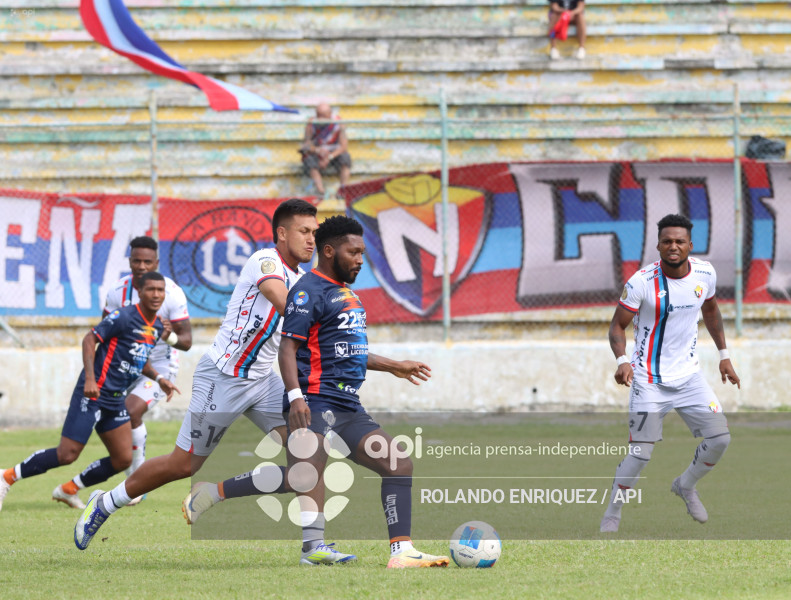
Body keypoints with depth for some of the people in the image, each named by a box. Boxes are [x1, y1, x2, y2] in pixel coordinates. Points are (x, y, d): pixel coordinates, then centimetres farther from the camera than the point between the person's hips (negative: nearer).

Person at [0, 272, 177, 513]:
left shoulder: (157, 327, 12)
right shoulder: (124, 317, -14)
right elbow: (90, 339, -16)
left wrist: (158, 378, 13)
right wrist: (90, 378, -25)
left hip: (115, 400, 9)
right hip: (93, 393, -9)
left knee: (123, 460, 4)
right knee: (67, 454, -12)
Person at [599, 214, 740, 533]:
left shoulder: (705, 273, -4)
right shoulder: (642, 282, -18)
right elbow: (617, 326, -10)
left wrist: (723, 356, 17)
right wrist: (622, 361, -28)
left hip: (689, 375, 5)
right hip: (650, 380, -5)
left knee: (720, 438, -2)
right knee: (640, 453, -12)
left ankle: (685, 486, 27)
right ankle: (611, 517, 7)